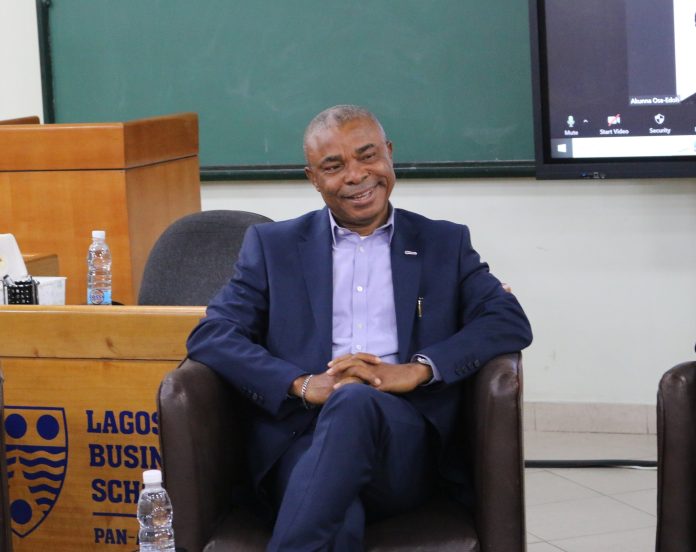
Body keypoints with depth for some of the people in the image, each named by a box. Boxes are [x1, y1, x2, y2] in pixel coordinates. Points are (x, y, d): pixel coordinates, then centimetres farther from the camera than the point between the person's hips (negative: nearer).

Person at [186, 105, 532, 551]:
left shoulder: (445, 244, 20)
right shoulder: (273, 246, 20)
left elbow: (511, 323, 6)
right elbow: (211, 335, 7)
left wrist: (416, 370, -11)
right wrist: (302, 385, -11)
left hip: (405, 447, 1)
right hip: (302, 438, 0)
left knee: (355, 402, -37)